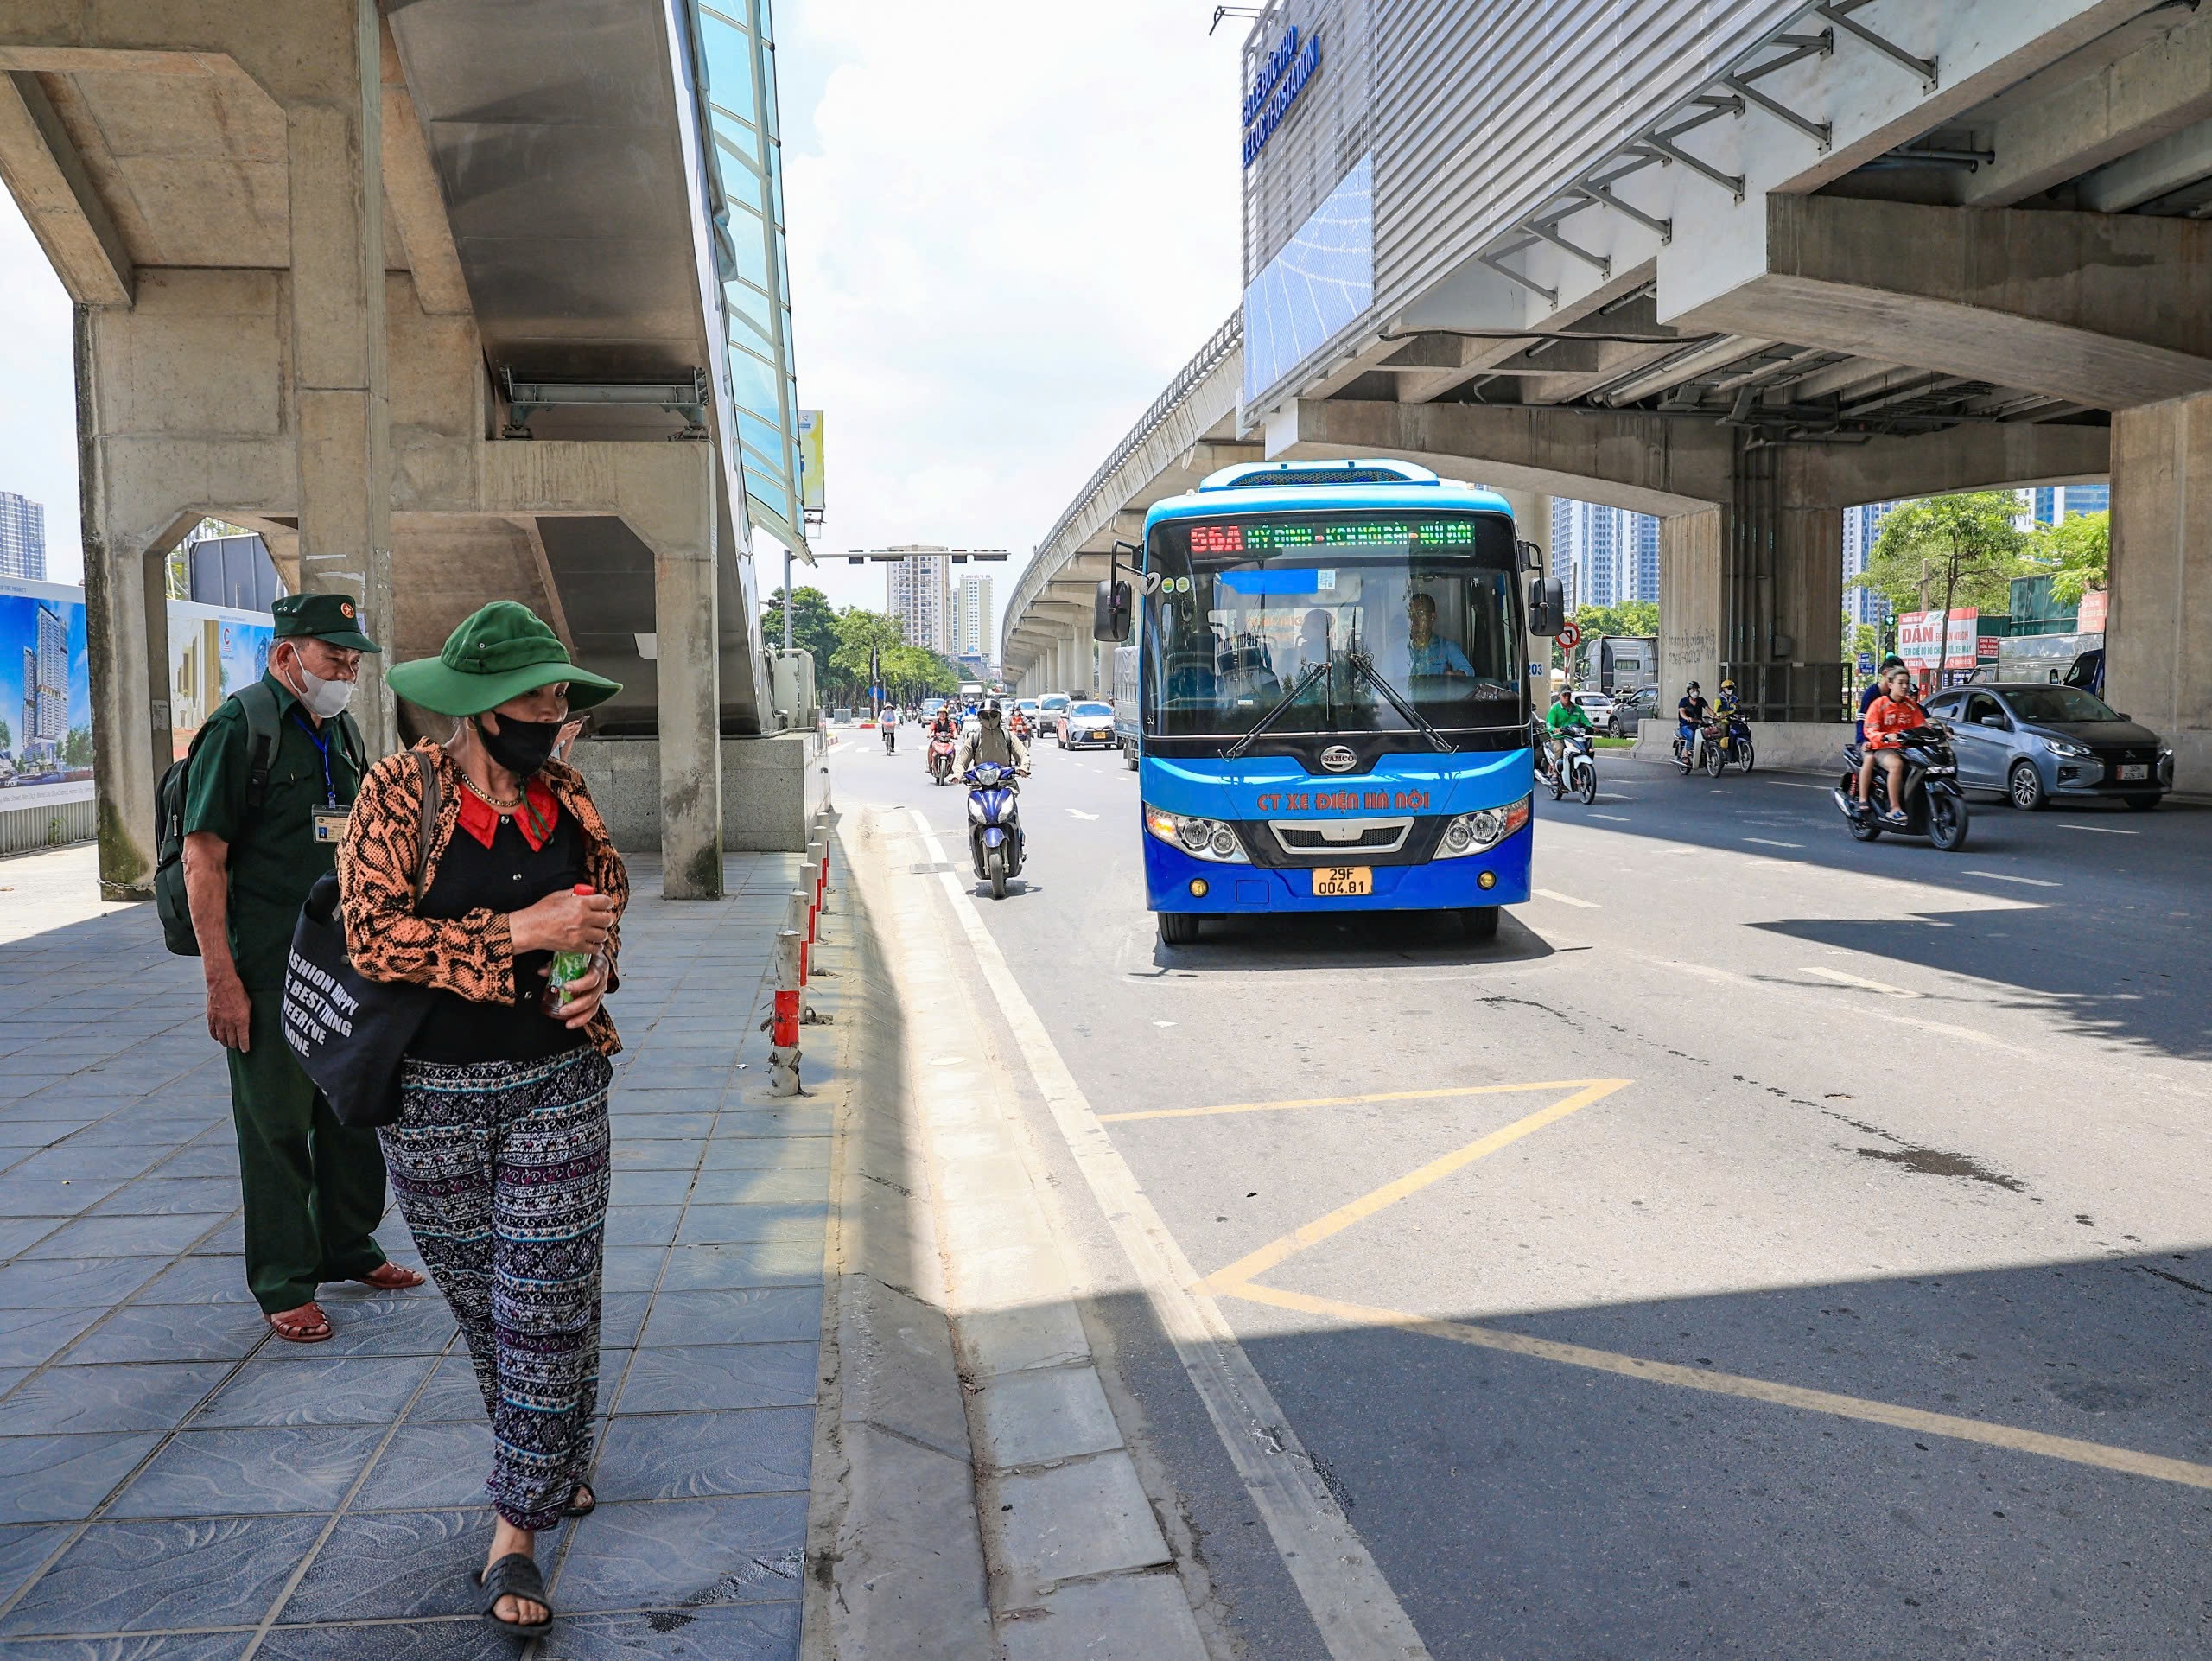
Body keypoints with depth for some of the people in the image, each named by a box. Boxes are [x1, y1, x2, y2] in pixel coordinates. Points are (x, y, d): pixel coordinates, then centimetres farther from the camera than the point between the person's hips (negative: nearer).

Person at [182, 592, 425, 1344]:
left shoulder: (340, 733, 12)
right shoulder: (239, 729, -11)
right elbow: (203, 860, -15)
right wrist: (221, 980, -19)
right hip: (270, 976, -7)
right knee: (277, 1129, 3)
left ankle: (348, 1248, 32)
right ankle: (283, 1285, 15)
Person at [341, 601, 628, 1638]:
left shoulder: (564, 794, 1)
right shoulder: (401, 790, -11)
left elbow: (608, 890, 17)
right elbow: (373, 936, -18)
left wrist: (599, 963, -3)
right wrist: (519, 932, -23)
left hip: (559, 1080, 2)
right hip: (436, 1094, -2)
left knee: (546, 1300, -1)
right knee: (482, 1299, 14)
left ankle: (516, 1533, 12)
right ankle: (549, 1460, 40)